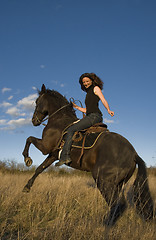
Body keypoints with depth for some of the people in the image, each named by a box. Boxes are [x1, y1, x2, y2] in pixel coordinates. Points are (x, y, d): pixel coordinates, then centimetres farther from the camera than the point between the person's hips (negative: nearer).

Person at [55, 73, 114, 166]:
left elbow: (104, 100, -8)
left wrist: (109, 110, -23)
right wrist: (76, 107, 21)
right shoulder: (88, 93, 29)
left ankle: (65, 156, -27)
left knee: (71, 129, -19)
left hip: (94, 116, -10)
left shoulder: (96, 88, 7)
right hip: (90, 116, 10)